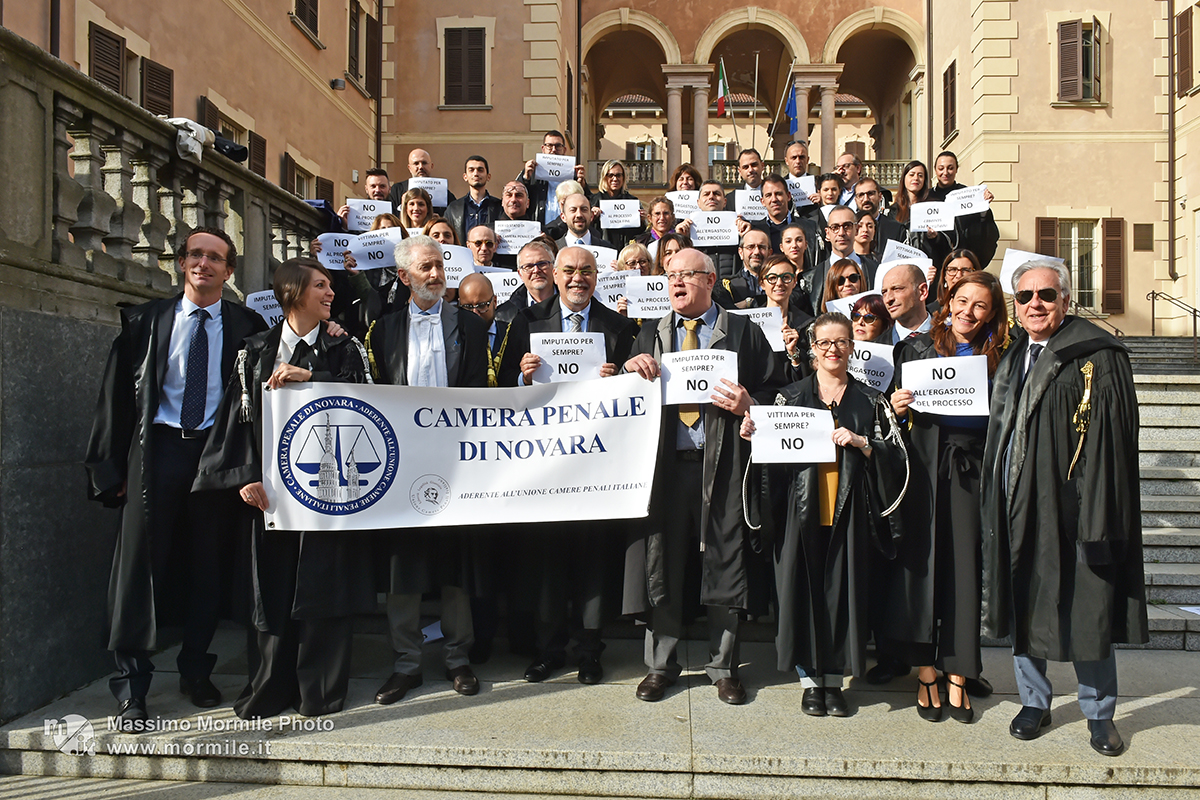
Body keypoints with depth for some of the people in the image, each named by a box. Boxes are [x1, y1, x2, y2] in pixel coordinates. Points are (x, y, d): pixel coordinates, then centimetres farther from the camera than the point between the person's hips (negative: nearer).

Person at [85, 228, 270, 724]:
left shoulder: (246, 327, 5)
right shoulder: (145, 321, 8)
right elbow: (117, 396, 7)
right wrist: (112, 466, 1)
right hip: (157, 447, 0)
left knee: (208, 565, 7)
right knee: (141, 562, 0)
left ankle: (195, 671, 25)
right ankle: (130, 686, 12)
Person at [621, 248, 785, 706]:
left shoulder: (743, 332, 8)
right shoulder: (651, 334, 17)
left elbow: (774, 390, 6)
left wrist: (748, 406, -14)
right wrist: (630, 369, -5)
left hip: (723, 461, -2)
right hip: (664, 460, 2)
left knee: (725, 561, 3)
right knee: (660, 560, 5)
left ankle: (723, 666, 19)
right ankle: (660, 664, 20)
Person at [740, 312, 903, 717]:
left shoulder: (869, 400, 9)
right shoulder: (791, 395, 9)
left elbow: (892, 455, 5)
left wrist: (860, 442, -12)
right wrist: (751, 435, -10)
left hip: (848, 511, 0)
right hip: (801, 509, 0)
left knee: (842, 589, 2)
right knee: (802, 588, 1)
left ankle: (834, 678, 17)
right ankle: (810, 679, 15)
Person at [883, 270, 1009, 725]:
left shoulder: (998, 359, 9)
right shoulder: (916, 347, 8)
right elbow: (898, 408, 8)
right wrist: (896, 407, -12)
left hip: (973, 468, 1)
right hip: (923, 466, 0)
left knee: (965, 567, 2)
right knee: (921, 562, 1)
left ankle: (956, 677, 13)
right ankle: (926, 675, 12)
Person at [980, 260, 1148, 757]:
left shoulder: (1097, 356, -8)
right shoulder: (1012, 360, 12)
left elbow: (1111, 438, -14)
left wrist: (1097, 517, -19)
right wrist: (995, 507, 12)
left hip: (1070, 505, -5)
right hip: (1018, 505, 6)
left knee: (1086, 609, 5)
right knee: (1023, 605, 13)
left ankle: (1099, 713, 25)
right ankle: (1034, 701, 30)